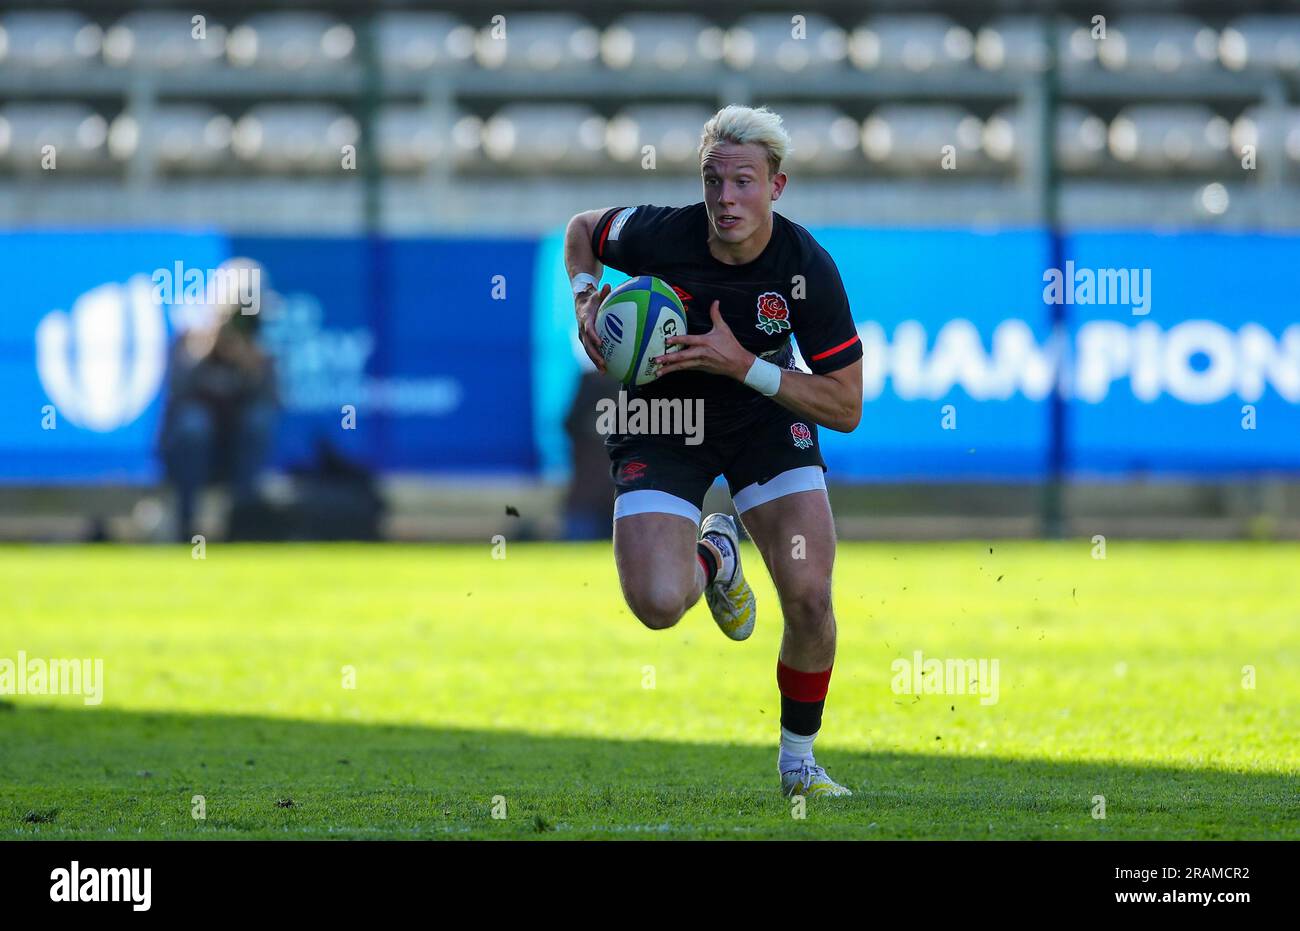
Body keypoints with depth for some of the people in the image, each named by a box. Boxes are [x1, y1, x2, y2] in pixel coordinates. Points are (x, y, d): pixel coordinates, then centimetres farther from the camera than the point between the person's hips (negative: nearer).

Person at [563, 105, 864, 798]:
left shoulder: (808, 268, -23)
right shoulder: (660, 234, -22)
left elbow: (845, 408, -19)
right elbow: (581, 229, 3)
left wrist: (743, 365, -30)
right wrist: (585, 299, -17)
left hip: (766, 418, 0)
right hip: (661, 422, 0)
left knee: (809, 596, -16)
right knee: (657, 604, -20)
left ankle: (798, 760, 9)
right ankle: (715, 555, 20)